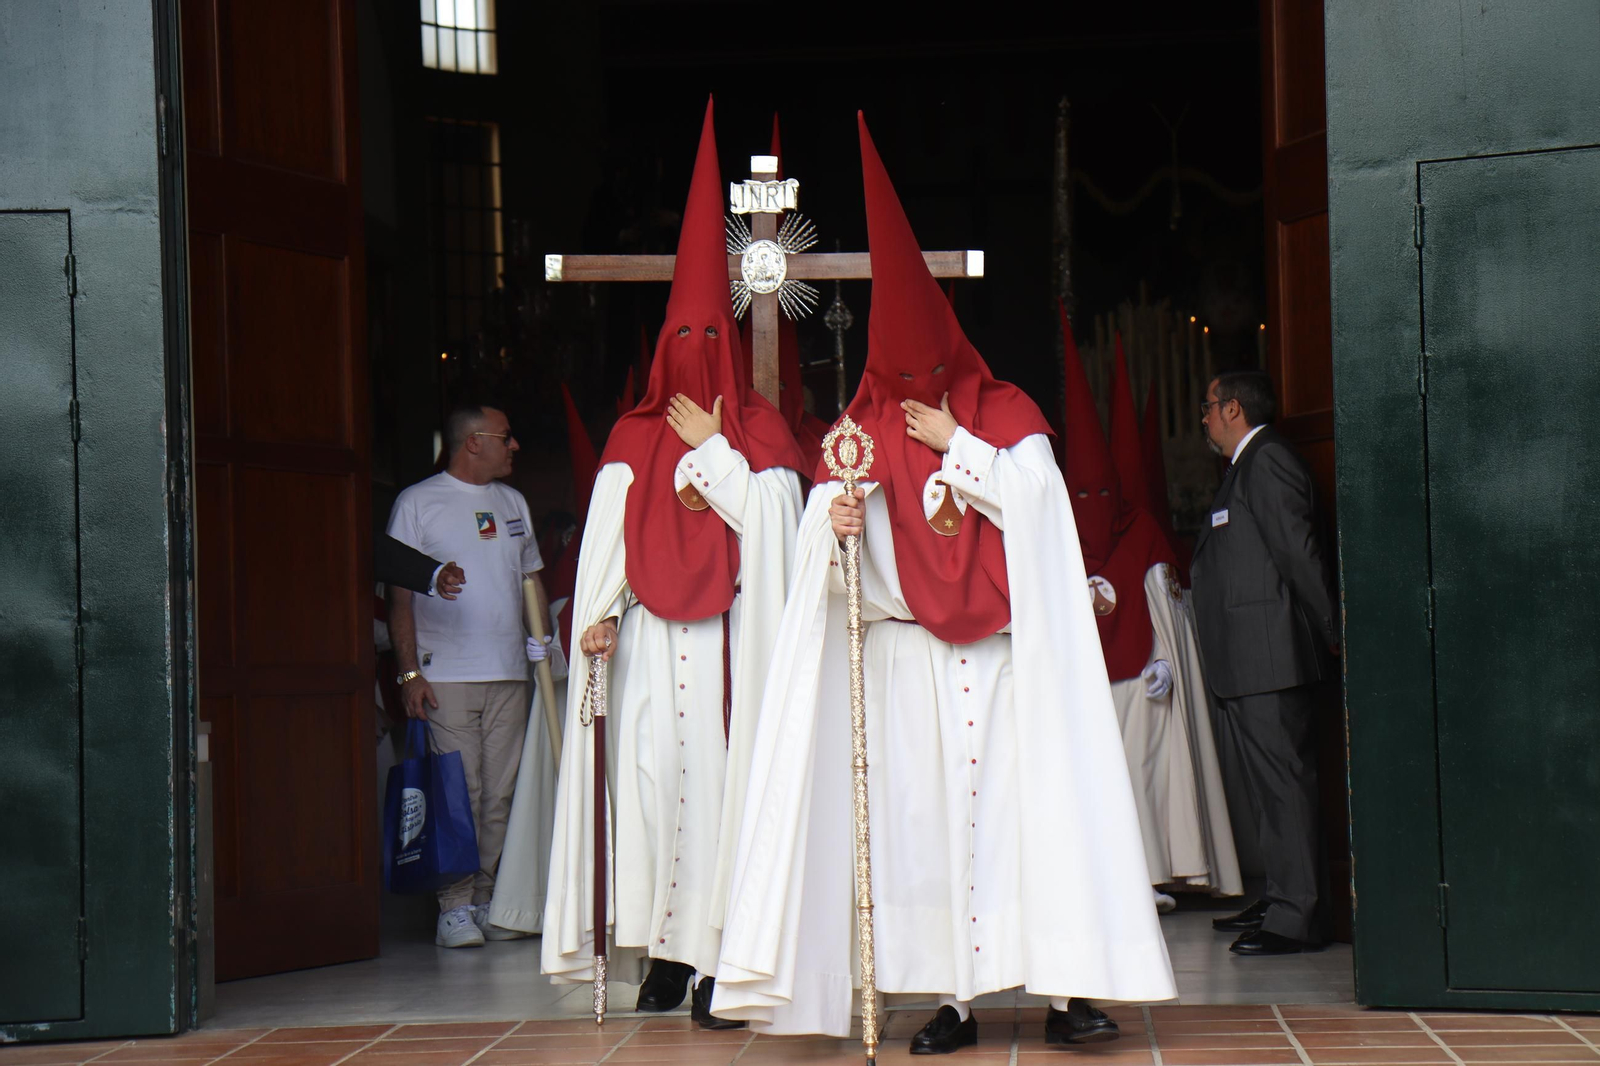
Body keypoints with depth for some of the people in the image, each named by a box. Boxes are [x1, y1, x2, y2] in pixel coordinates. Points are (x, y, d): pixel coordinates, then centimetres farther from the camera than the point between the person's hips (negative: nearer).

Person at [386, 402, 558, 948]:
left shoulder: (512, 503, 17)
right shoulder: (418, 503, 0)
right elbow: (400, 595, -2)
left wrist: (543, 650, 13)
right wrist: (409, 672, -10)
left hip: (508, 675, 5)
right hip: (445, 674, -5)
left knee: (501, 794, 4)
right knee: (458, 795, -7)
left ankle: (490, 901, 10)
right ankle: (455, 908, -2)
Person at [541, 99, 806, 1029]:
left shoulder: (760, 429, 9)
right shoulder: (634, 435, 12)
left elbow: (771, 515, -4)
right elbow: (607, 528, 3)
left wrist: (713, 449, -3)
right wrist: (598, 610, -9)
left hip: (729, 631, -1)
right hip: (650, 636, 1)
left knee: (722, 773, -6)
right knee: (653, 774, -5)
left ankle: (717, 956, -6)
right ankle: (663, 952, -1)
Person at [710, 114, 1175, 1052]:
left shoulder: (1008, 416, 6)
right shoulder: (869, 434, 7)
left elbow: (1029, 498, -9)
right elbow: (832, 558, -2)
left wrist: (953, 445, -6)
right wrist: (835, 523, -24)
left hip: (1007, 655, -1)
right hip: (911, 665, 1)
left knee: (1030, 801, -5)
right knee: (927, 816, -2)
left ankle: (1067, 988, -4)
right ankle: (956, 999, 1)